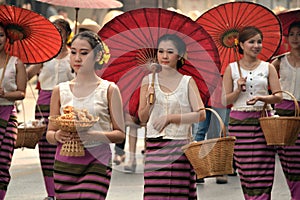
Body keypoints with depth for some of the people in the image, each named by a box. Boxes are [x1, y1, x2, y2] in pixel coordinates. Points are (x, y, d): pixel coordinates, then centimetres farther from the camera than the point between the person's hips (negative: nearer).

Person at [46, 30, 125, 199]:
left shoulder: (109, 90, 2)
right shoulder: (60, 90, 10)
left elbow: (120, 134, 0)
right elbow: (50, 133, 13)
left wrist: (92, 135, -17)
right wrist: (57, 136, -11)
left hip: (97, 161, -3)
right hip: (65, 162, 3)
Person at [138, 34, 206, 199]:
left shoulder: (187, 82, 4)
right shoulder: (148, 80, 9)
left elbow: (201, 114, -6)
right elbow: (142, 118, 12)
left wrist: (170, 118, -13)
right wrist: (149, 103, -8)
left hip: (180, 146, -1)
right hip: (154, 146, 1)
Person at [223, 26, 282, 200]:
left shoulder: (268, 68, 8)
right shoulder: (232, 69, 6)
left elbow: (278, 96, 1)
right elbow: (225, 101, 5)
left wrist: (261, 98, -16)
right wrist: (238, 90, -13)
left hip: (263, 120, 0)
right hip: (239, 122, 0)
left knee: (262, 172, -5)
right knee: (245, 171, 0)